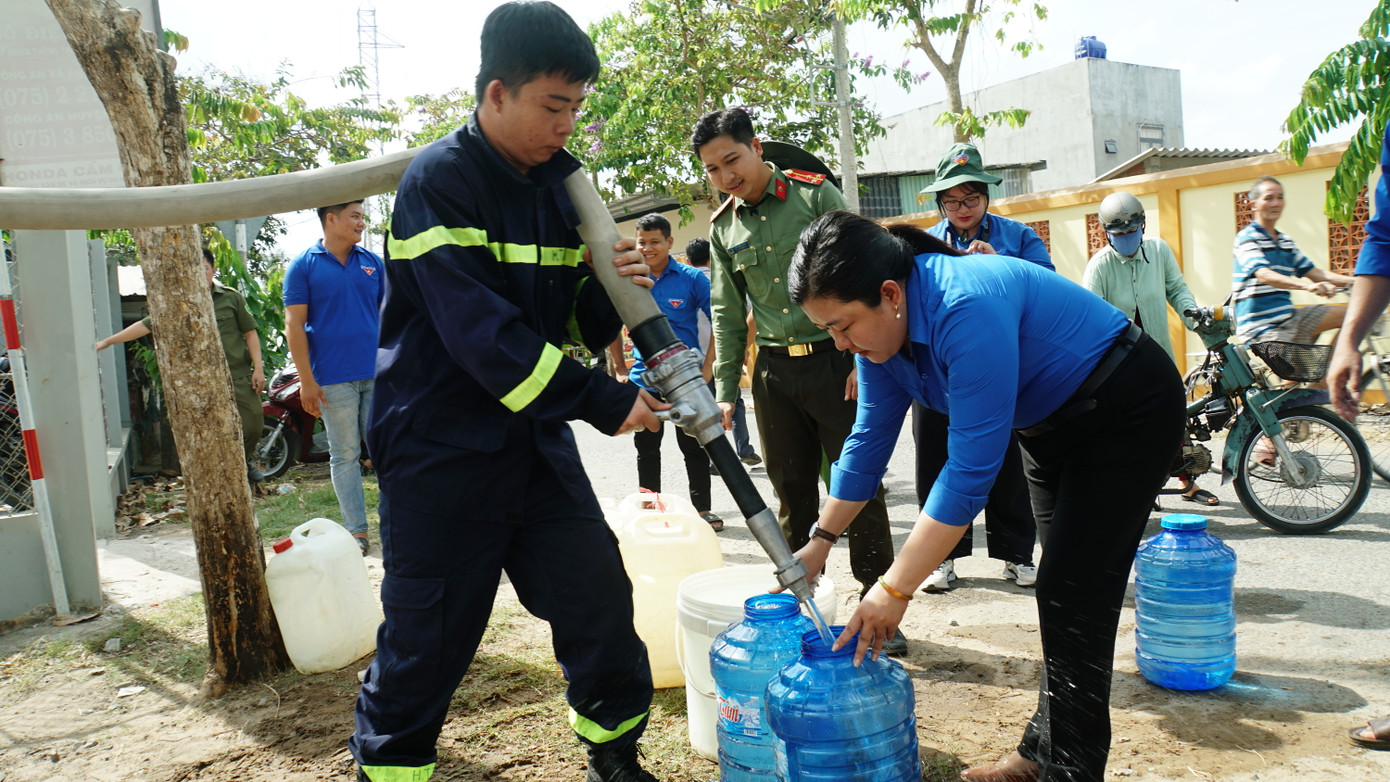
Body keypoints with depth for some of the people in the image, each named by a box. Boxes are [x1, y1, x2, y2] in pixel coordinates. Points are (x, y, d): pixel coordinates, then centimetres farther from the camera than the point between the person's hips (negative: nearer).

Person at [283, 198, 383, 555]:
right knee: (344, 455, 4)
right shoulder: (304, 265, 0)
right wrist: (306, 380, -9)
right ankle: (357, 532, 11)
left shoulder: (373, 262, 11)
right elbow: (294, 325, -4)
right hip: (333, 377, -3)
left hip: (377, 373, 3)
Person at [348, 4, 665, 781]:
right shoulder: (439, 180, -13)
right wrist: (605, 402, -22)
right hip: (443, 447, -6)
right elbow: (480, 331, -23)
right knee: (427, 636, 3)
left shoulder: (559, 182, 7)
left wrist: (610, 288, -12)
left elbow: (578, 328, 10)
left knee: (601, 599, 8)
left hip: (536, 438, 6)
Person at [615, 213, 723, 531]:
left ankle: (703, 509, 18)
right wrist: (619, 370, 9)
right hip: (643, 378, 3)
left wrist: (707, 367, -9)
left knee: (693, 447, 5)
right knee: (646, 448, 12)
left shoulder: (692, 278, -6)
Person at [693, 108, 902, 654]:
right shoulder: (723, 227, 9)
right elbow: (728, 313, 12)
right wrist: (724, 391, 7)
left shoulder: (814, 194, -4)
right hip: (774, 369, 4)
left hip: (834, 359, -4)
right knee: (792, 491, 10)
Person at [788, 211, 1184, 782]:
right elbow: (870, 439, 0)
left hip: (1128, 411, -8)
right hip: (1050, 424, 9)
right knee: (1059, 590, 14)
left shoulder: (967, 310, -38)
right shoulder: (878, 324, -11)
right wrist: (822, 540, 1)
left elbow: (971, 469, -38)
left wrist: (895, 589, -35)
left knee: (1074, 599, -10)